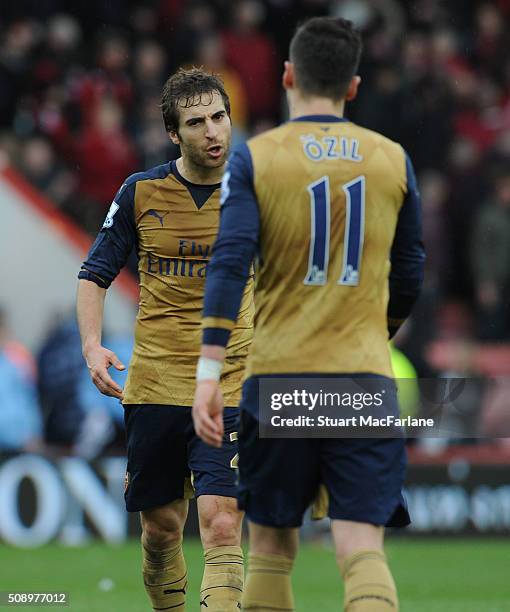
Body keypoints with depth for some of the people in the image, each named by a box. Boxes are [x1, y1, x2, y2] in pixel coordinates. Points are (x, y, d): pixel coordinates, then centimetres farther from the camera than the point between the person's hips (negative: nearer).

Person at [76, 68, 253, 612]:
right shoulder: (141, 192, 1)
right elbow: (94, 275, 8)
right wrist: (92, 346, -8)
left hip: (231, 388, -1)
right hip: (153, 385, 2)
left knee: (221, 525, -16)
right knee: (161, 528, 8)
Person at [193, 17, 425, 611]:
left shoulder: (255, 157, 0)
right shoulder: (393, 159, 7)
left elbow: (229, 265, -11)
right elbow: (408, 277, 14)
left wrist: (208, 375, -13)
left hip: (278, 376, -1)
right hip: (365, 381, 1)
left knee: (271, 545, 13)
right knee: (362, 548, -6)